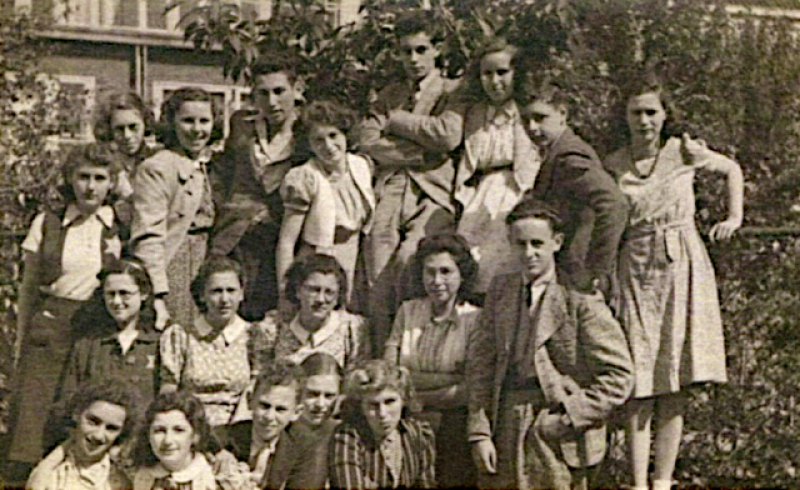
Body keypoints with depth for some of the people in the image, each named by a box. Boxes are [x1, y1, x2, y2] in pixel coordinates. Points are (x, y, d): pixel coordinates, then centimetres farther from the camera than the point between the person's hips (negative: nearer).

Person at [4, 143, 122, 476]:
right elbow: (29, 288, 11)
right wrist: (24, 337, 9)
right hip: (50, 327, 1)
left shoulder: (120, 226, 4)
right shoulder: (47, 224, 6)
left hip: (101, 332, -1)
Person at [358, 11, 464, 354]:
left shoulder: (453, 91, 12)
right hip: (390, 193, 4)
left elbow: (448, 136, -7)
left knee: (408, 259, -27)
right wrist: (417, 152, -2)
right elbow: (367, 140, 10)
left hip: (433, 194, -4)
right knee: (379, 285, -8)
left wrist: (397, 121, 4)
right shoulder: (389, 95, 25)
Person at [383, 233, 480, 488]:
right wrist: (449, 380, -6)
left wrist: (415, 396, -4)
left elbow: (469, 392, -6)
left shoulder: (475, 319, 3)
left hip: (451, 428, -2)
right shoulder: (408, 311, 14)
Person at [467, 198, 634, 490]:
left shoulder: (580, 300, -8)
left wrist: (571, 418, -11)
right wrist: (480, 432, 1)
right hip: (503, 430, 5)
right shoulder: (501, 290, 10)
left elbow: (619, 376, -7)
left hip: (555, 437, -5)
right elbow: (481, 363, 9)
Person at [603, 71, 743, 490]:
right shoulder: (612, 166, 4)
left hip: (682, 268, 0)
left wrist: (734, 218, 12)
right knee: (640, 385, -4)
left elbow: (731, 170, 19)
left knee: (673, 384, -1)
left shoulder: (684, 152, 2)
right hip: (634, 271, 1)